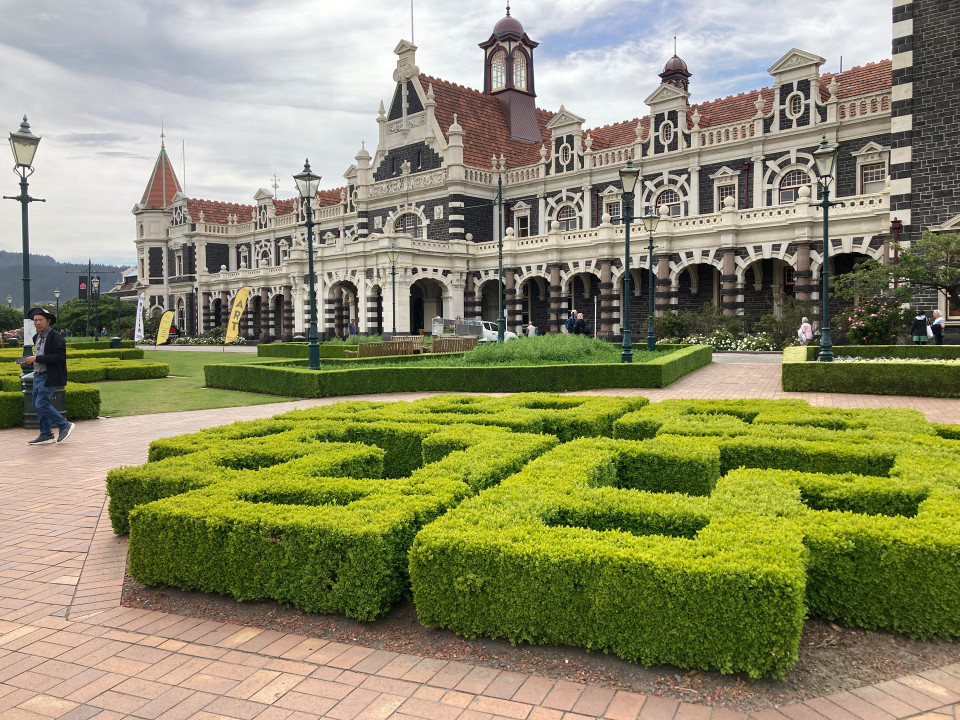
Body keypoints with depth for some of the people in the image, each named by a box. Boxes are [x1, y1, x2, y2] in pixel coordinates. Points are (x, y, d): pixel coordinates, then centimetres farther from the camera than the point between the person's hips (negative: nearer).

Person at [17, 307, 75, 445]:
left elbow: (58, 357, -22)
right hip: (38, 376, 9)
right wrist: (29, 360, 6)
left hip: (49, 377, -9)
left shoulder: (55, 337, -13)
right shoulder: (37, 337, 15)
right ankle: (46, 435, 17)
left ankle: (65, 425, 2)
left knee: (41, 404, -14)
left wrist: (36, 358, -21)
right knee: (37, 405, 9)